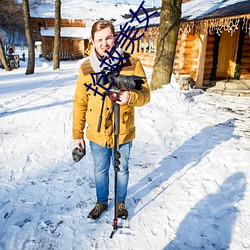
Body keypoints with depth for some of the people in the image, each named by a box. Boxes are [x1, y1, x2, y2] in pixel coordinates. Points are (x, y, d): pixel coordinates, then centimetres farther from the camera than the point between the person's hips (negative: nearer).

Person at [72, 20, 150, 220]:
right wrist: (77, 133, 3)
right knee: (100, 171, 20)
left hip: (123, 133, -1)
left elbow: (145, 95, -8)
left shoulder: (132, 64, -11)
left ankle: (121, 202, 45)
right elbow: (80, 103, 1)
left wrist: (131, 96, -32)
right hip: (97, 134, 2)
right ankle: (101, 202, 45)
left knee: (122, 170, 19)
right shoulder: (86, 68, -4)